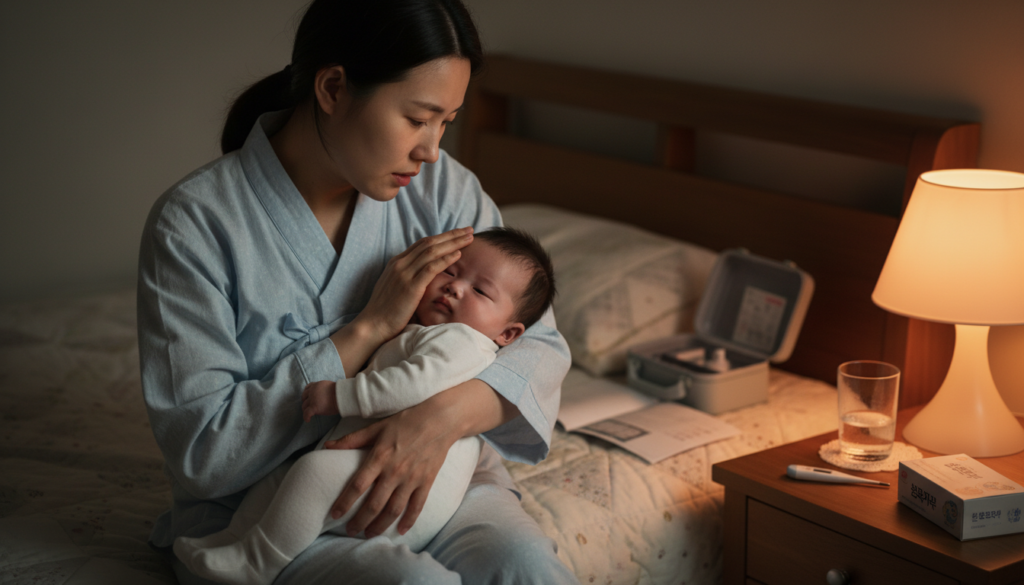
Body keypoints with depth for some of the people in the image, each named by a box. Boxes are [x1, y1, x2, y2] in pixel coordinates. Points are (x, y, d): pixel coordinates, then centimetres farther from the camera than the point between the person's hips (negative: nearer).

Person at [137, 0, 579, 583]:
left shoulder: (439, 184, 0)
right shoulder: (193, 223, -13)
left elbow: (541, 344, -1)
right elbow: (199, 452, -16)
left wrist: (443, 416, -24)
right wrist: (371, 328, -19)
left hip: (433, 470, 4)